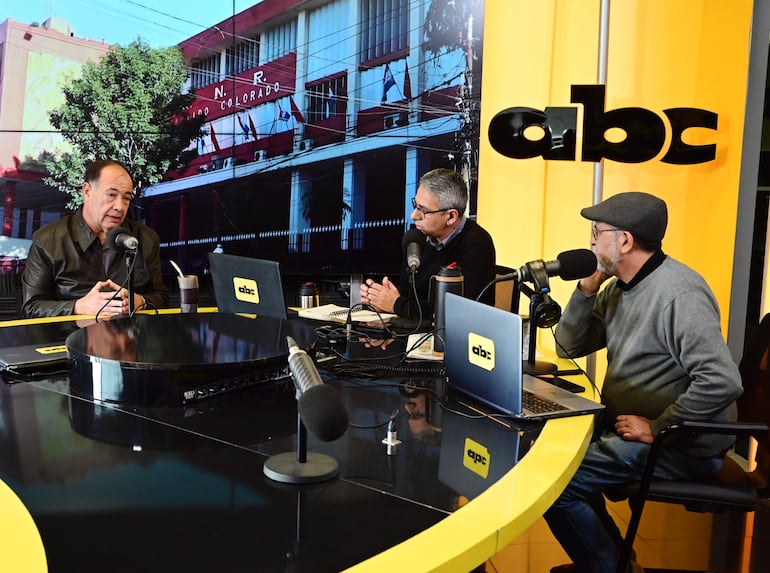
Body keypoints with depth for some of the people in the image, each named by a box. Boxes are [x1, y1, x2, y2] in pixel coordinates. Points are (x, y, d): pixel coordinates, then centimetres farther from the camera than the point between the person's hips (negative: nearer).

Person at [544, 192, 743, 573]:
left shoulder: (678, 292, -23)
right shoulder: (619, 287, 6)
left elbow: (722, 382, -30)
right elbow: (568, 347, 6)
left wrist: (657, 428, -23)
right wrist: (589, 285, -4)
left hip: (681, 445, -9)